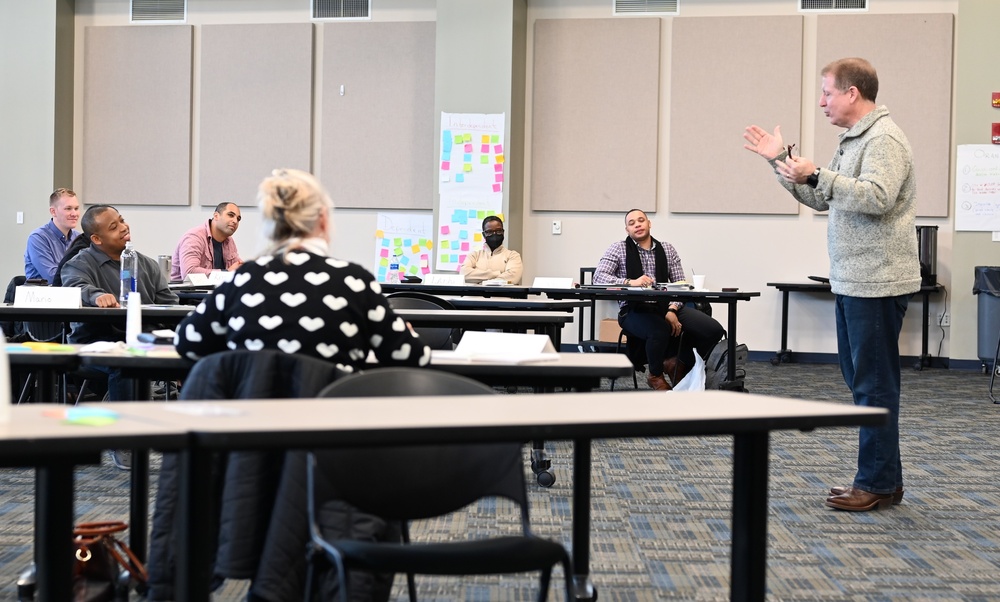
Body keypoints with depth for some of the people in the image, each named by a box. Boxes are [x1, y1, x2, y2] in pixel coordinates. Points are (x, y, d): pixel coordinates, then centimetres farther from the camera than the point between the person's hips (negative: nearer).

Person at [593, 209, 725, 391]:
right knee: (661, 330, -39)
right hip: (634, 310, -4)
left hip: (666, 307, 4)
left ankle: (679, 365, 10)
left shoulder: (668, 250, 14)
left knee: (714, 330, -17)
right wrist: (630, 282, -23)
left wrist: (672, 310, -11)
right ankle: (655, 376, -6)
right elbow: (599, 276, -8)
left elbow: (680, 284, 8)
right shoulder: (618, 249, 5)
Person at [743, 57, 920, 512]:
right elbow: (821, 199, 23)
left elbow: (877, 197, -28)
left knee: (874, 383, -5)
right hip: (854, 281, 11)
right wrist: (781, 161, 16)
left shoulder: (884, 139, -14)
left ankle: (878, 483, 1)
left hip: (877, 283, -11)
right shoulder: (854, 140, 19)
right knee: (859, 378, 14)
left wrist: (817, 174, -29)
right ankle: (880, 478, 22)